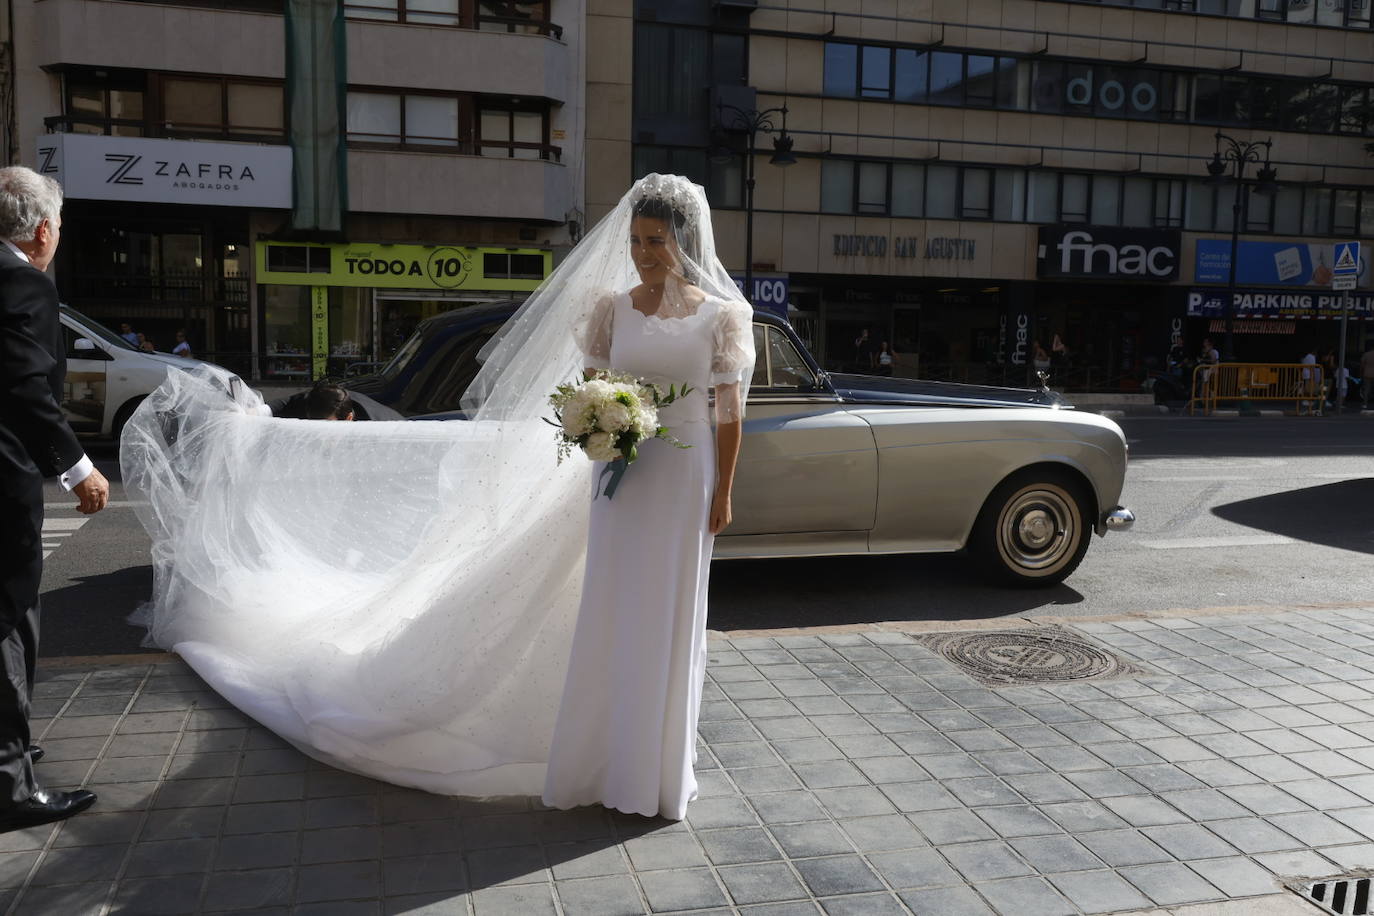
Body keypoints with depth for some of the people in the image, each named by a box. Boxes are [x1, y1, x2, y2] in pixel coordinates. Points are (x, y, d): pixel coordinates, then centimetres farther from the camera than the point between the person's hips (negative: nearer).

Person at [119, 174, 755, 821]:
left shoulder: (721, 315, 0)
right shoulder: (610, 306, 4)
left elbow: (728, 412, -1)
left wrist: (723, 493, -4)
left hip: (687, 479, -1)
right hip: (621, 476, 1)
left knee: (667, 621, 7)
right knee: (610, 617, 5)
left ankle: (657, 763, 23)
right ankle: (608, 759, 20)